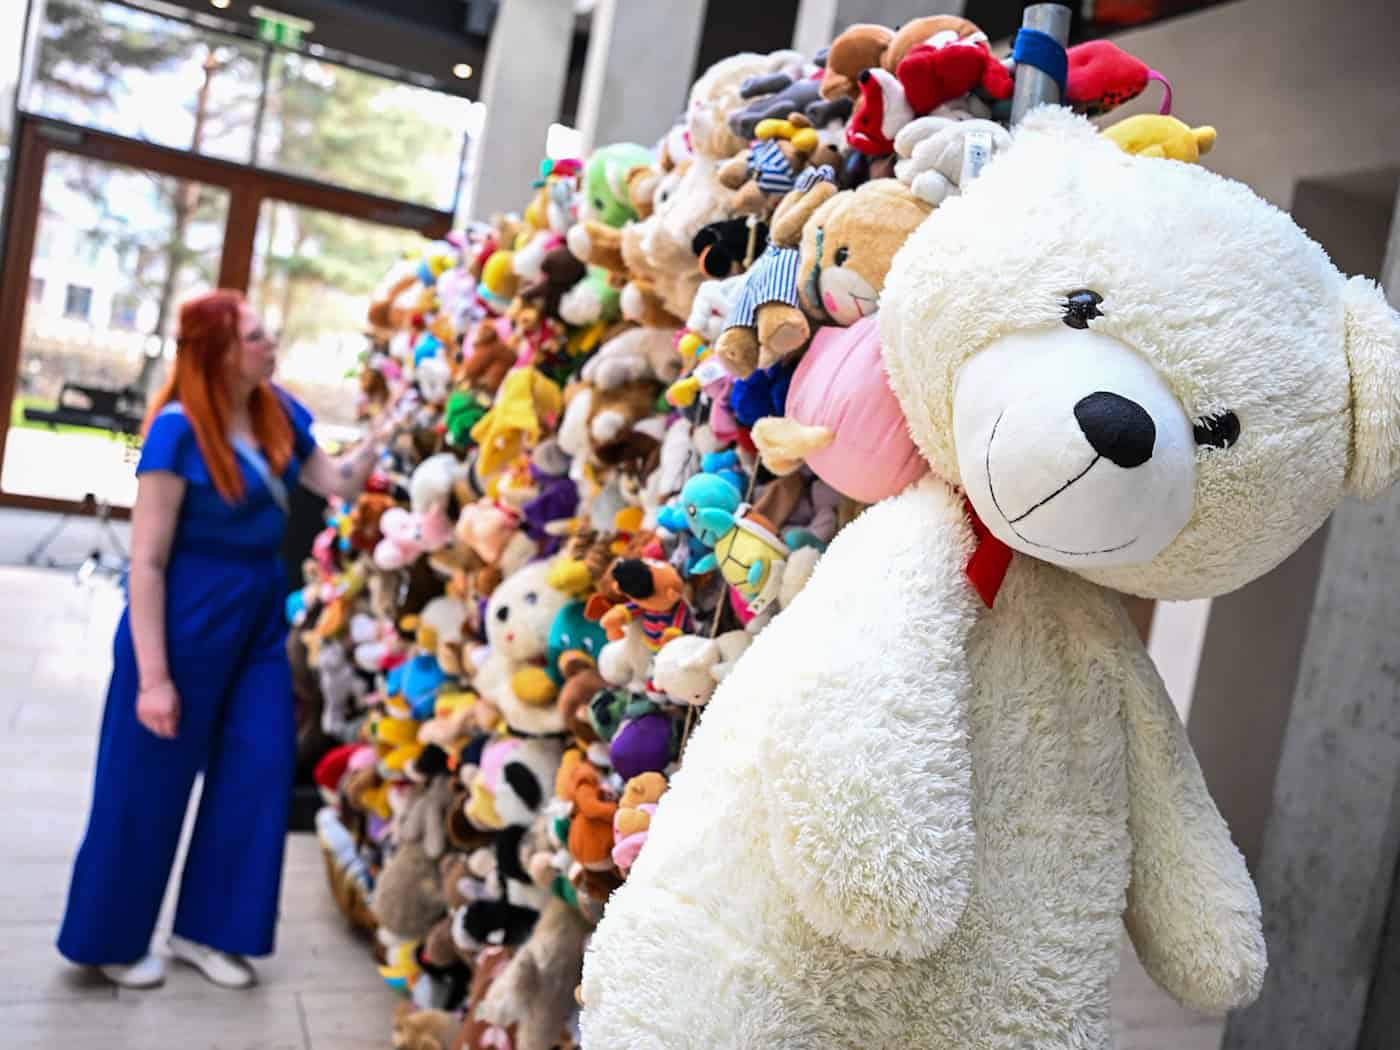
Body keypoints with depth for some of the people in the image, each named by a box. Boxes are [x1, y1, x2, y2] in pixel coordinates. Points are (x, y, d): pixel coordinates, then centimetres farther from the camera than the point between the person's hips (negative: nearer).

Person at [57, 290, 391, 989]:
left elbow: (339, 484, 10)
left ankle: (205, 929, 28)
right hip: (186, 619, -7)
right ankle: (113, 941, 30)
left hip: (258, 616, 7)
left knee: (257, 771, 10)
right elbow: (147, 560, -19)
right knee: (149, 785, 8)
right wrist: (153, 676, -19)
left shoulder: (279, 413, 0)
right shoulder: (179, 430, -20)